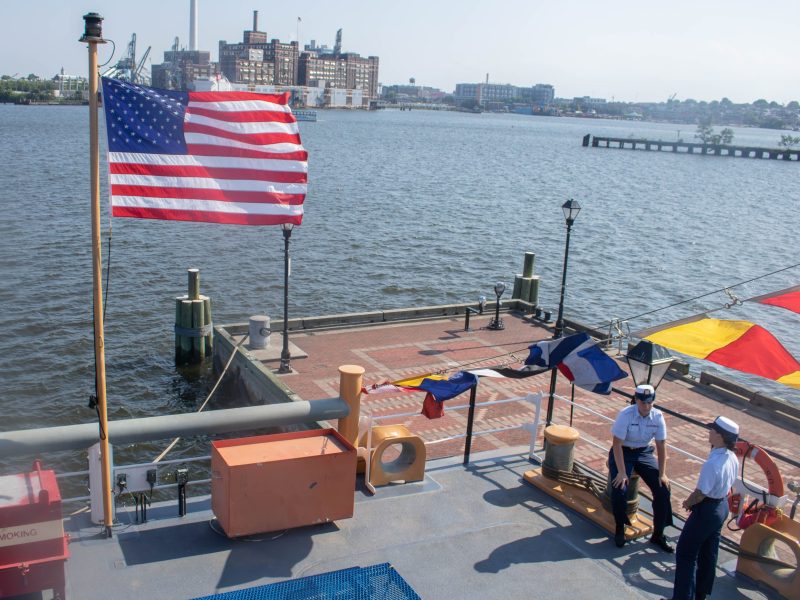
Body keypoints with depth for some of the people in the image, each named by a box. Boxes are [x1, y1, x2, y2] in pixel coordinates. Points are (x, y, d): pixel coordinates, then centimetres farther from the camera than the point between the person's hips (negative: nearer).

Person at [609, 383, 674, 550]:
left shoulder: (657, 416, -12)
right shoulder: (626, 415, -23)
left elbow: (661, 446, -5)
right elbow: (617, 444, -21)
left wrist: (662, 474, -9)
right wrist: (621, 472, -24)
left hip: (644, 453, 4)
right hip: (623, 453, -4)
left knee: (663, 488, -10)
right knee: (620, 489, -23)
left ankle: (658, 535, 7)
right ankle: (619, 529, 3)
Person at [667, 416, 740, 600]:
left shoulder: (712, 464, -33)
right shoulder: (733, 458, -6)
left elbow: (700, 494, -25)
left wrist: (688, 503, -4)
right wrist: (694, 498, 10)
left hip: (707, 511, -9)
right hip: (722, 506, 9)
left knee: (686, 554, 5)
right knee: (709, 552, 23)